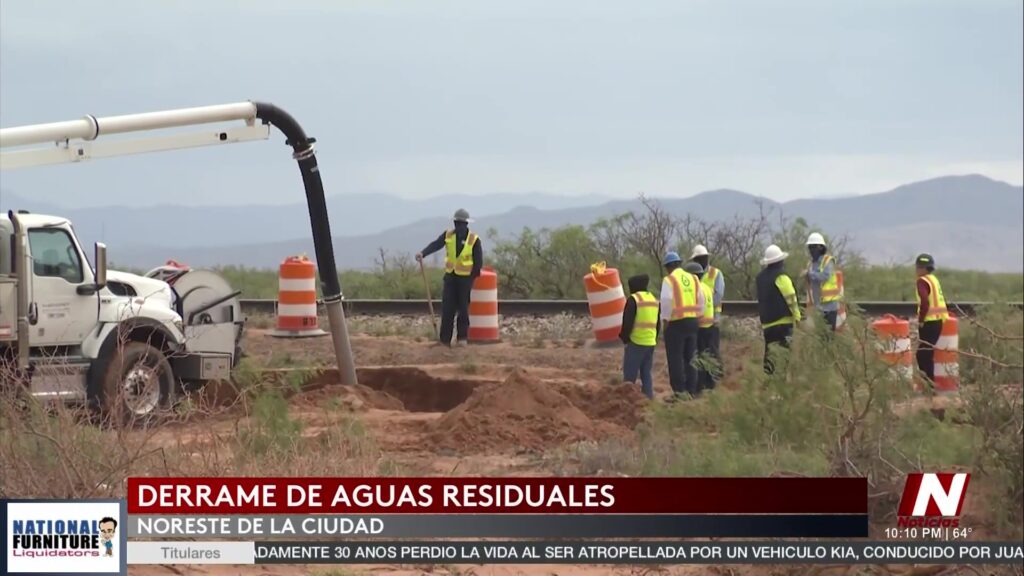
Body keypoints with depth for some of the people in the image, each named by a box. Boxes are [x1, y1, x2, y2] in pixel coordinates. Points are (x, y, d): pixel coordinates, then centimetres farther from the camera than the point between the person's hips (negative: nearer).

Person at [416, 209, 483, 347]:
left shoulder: (474, 240, -8)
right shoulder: (448, 235, 0)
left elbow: (478, 262, -6)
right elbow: (435, 245, -16)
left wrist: (471, 278, -9)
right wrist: (422, 253, -34)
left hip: (465, 278, -3)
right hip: (450, 277, 3)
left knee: (463, 309, 0)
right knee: (447, 309, -1)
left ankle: (462, 338, 8)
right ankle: (445, 340, 1)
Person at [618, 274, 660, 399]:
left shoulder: (633, 299, -9)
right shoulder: (654, 300, 14)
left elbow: (627, 322, -11)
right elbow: (658, 324, 19)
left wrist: (624, 337, 3)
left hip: (636, 342, -7)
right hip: (651, 343, 7)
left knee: (629, 374, -4)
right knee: (646, 373, 12)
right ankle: (648, 398, 8)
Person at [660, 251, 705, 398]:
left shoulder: (669, 280, -9)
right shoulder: (693, 279, 9)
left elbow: (666, 302, -16)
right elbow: (701, 300, 9)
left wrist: (665, 320, -7)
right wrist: (697, 316, 16)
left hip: (676, 323, -6)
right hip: (692, 321, 6)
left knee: (676, 358, 0)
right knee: (690, 357, 14)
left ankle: (679, 391, -2)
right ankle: (692, 390, 15)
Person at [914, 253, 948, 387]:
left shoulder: (923, 281, -12)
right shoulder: (934, 280, 14)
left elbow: (924, 302, -24)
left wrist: (920, 320, -15)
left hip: (929, 323, -9)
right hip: (938, 321, 9)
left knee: (923, 355, -4)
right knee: (928, 354, 16)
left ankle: (929, 385, -5)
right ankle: (929, 383, 19)